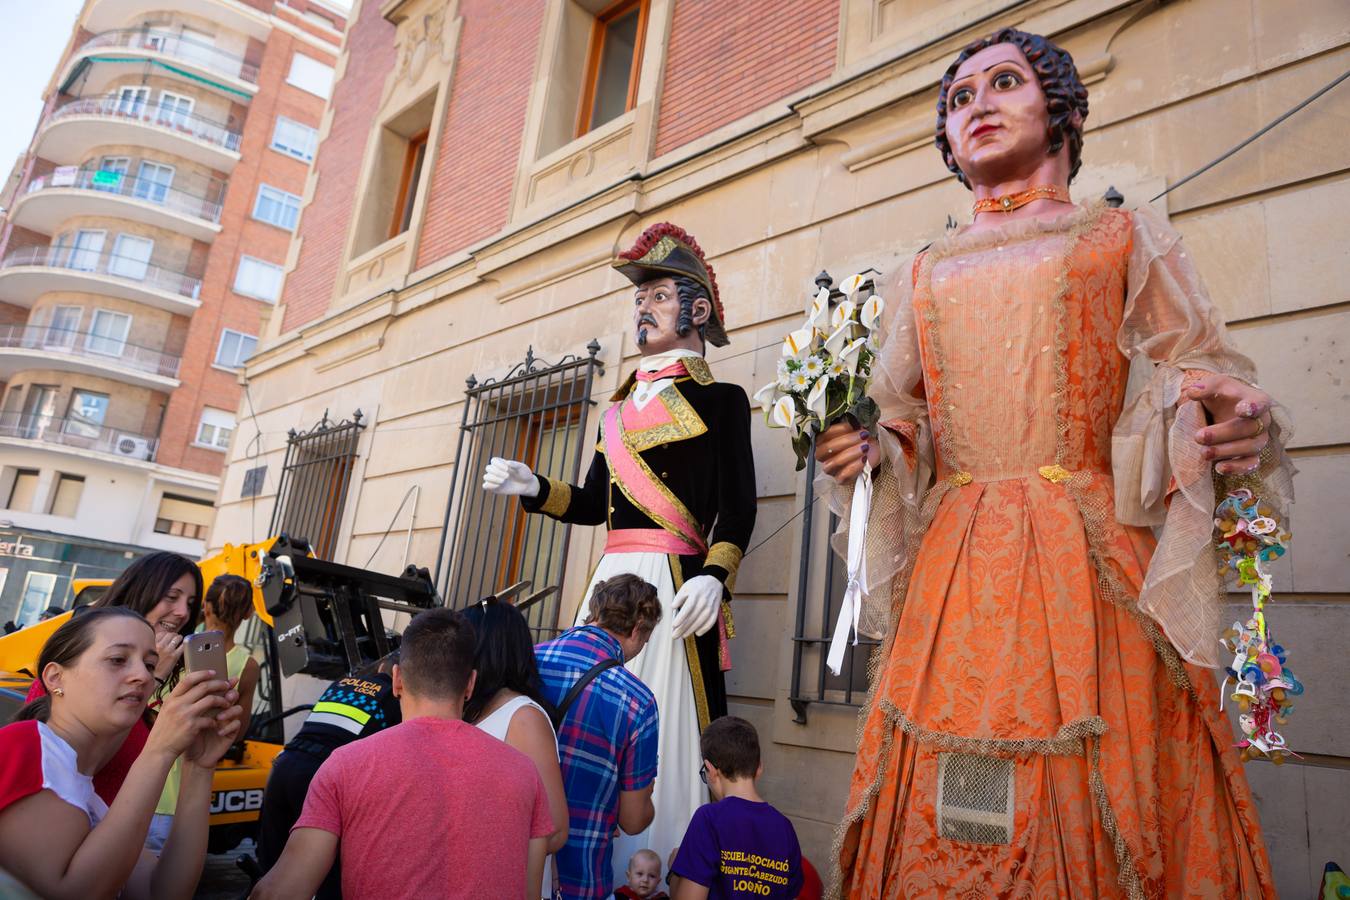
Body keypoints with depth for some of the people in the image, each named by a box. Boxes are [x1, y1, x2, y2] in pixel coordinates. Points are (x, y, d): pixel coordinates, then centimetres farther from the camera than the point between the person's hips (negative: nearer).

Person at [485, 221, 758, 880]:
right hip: (612, 578, 6)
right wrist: (532, 488, 6)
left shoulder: (720, 399, 5)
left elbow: (737, 506, -4)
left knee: (661, 727, -9)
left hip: (673, 582, -6)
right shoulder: (621, 408, 23)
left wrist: (714, 576, -19)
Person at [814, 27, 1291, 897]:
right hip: (954, 570, 2)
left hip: (1088, 561, -2)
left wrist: (1232, 422, -16)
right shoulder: (923, 276, 20)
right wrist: (867, 448, -2)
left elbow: (1198, 381, 6)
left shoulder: (1125, 236, 14)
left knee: (1090, 813, -1)